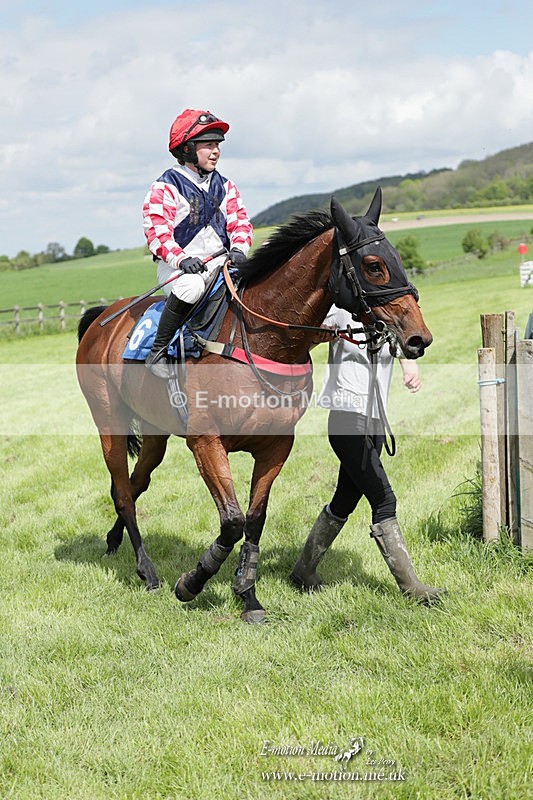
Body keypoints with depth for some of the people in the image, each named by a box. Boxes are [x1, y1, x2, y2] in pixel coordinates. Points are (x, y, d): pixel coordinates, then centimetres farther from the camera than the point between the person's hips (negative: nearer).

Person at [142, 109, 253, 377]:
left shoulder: (224, 186, 16)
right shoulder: (165, 188, -3)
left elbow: (239, 220, 7)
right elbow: (157, 231, -15)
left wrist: (238, 248, -15)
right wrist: (180, 258, -32)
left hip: (219, 262, 5)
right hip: (179, 266, -5)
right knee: (191, 285, -39)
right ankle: (157, 352, -27)